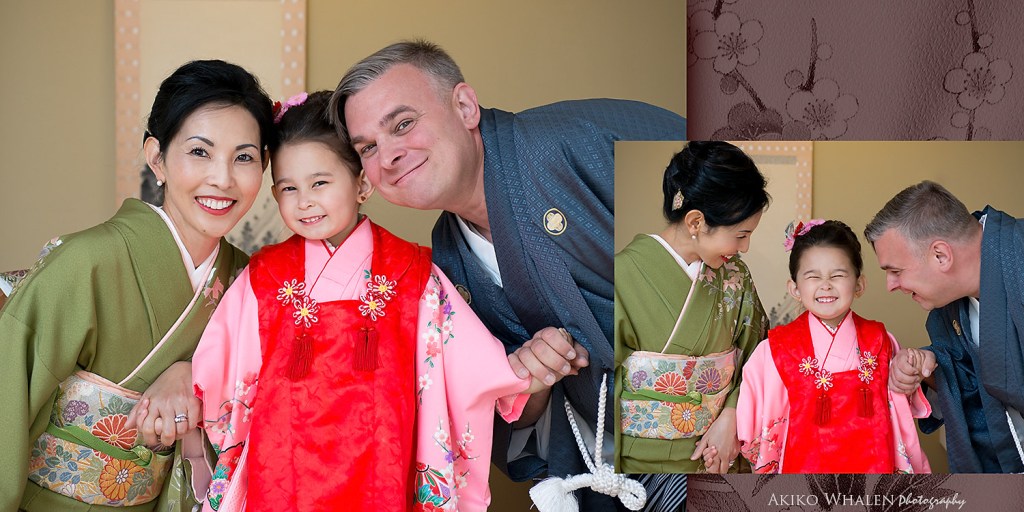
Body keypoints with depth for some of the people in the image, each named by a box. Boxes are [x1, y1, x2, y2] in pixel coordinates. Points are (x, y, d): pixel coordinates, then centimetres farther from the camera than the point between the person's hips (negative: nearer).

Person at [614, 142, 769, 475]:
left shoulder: (734, 276, -1)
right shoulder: (625, 275, -17)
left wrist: (731, 418, -10)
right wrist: (610, 468, -14)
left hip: (719, 451, 5)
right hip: (642, 457, -4)